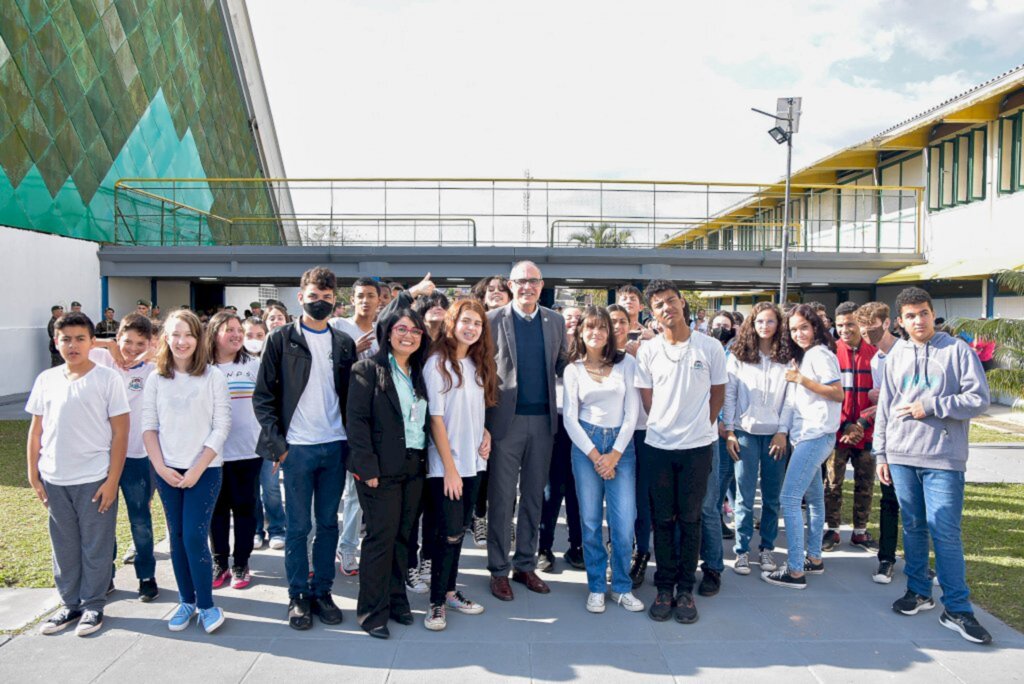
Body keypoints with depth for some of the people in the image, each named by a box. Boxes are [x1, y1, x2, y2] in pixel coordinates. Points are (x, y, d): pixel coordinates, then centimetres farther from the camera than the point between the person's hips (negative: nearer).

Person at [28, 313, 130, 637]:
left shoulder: (107, 379, -7)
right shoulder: (46, 380, 5)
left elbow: (120, 433, -7)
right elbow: (36, 431, 11)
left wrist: (112, 479, -10)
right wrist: (33, 476, 7)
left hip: (95, 480, -4)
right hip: (54, 481, 4)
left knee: (95, 547, 6)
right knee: (64, 546, 15)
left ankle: (93, 605, 21)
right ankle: (69, 603, 29)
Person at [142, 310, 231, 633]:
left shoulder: (213, 377, -4)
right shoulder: (155, 379, 4)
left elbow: (221, 427, -7)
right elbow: (149, 427, 5)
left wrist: (198, 469, -12)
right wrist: (161, 467, -6)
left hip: (205, 469, -3)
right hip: (167, 471, 3)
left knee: (194, 536, -8)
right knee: (177, 537, 9)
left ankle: (206, 604, 7)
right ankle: (186, 600, 23)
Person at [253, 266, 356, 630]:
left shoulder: (344, 343, 9)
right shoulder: (281, 340, 0)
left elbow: (352, 396, 11)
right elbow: (263, 396, -2)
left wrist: (353, 443, 3)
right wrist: (277, 442, -9)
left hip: (335, 446, 3)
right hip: (296, 448, -3)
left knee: (328, 523, 10)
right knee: (298, 526, 5)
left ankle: (322, 591, 22)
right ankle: (298, 596, 19)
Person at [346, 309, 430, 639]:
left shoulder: (419, 373, 13)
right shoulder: (369, 369, -6)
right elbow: (357, 420, -11)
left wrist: (424, 459, 5)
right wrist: (368, 467, -16)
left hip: (414, 467, 6)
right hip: (381, 469, -6)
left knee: (402, 536, 12)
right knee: (380, 538, -1)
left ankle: (396, 599, 25)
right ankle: (372, 611, 12)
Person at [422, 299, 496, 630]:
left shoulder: (478, 364, 9)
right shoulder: (438, 363, -11)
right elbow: (436, 418, -13)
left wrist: (485, 432, -1)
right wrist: (449, 468, -15)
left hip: (472, 462, 6)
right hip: (446, 466, -6)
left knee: (459, 530, 13)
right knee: (449, 534, -4)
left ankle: (449, 591, 26)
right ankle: (437, 603, 10)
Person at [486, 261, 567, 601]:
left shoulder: (555, 321, 8)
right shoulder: (493, 319, -3)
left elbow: (562, 365, 13)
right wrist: (482, 419, -8)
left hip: (543, 420, 4)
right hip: (506, 420, -3)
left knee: (534, 496, 13)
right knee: (501, 498, 5)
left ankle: (526, 564, 27)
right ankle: (499, 569, 18)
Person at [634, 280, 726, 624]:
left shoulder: (710, 348, -2)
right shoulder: (647, 351, 0)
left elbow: (718, 394, 7)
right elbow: (647, 400, 6)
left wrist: (699, 427, 7)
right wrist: (667, 426, 5)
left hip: (698, 445, -1)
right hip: (660, 445, 1)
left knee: (690, 519, 7)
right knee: (663, 519, 8)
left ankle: (686, 589, 19)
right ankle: (665, 588, 20)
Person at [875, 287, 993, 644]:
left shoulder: (957, 350, -1)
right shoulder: (896, 356, 10)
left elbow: (979, 399, -5)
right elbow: (884, 408, 13)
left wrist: (930, 407, -13)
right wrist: (881, 453, 10)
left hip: (943, 458, -4)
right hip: (901, 457, 4)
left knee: (946, 533, -4)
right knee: (913, 527, 12)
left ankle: (957, 609, 6)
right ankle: (919, 591, 26)